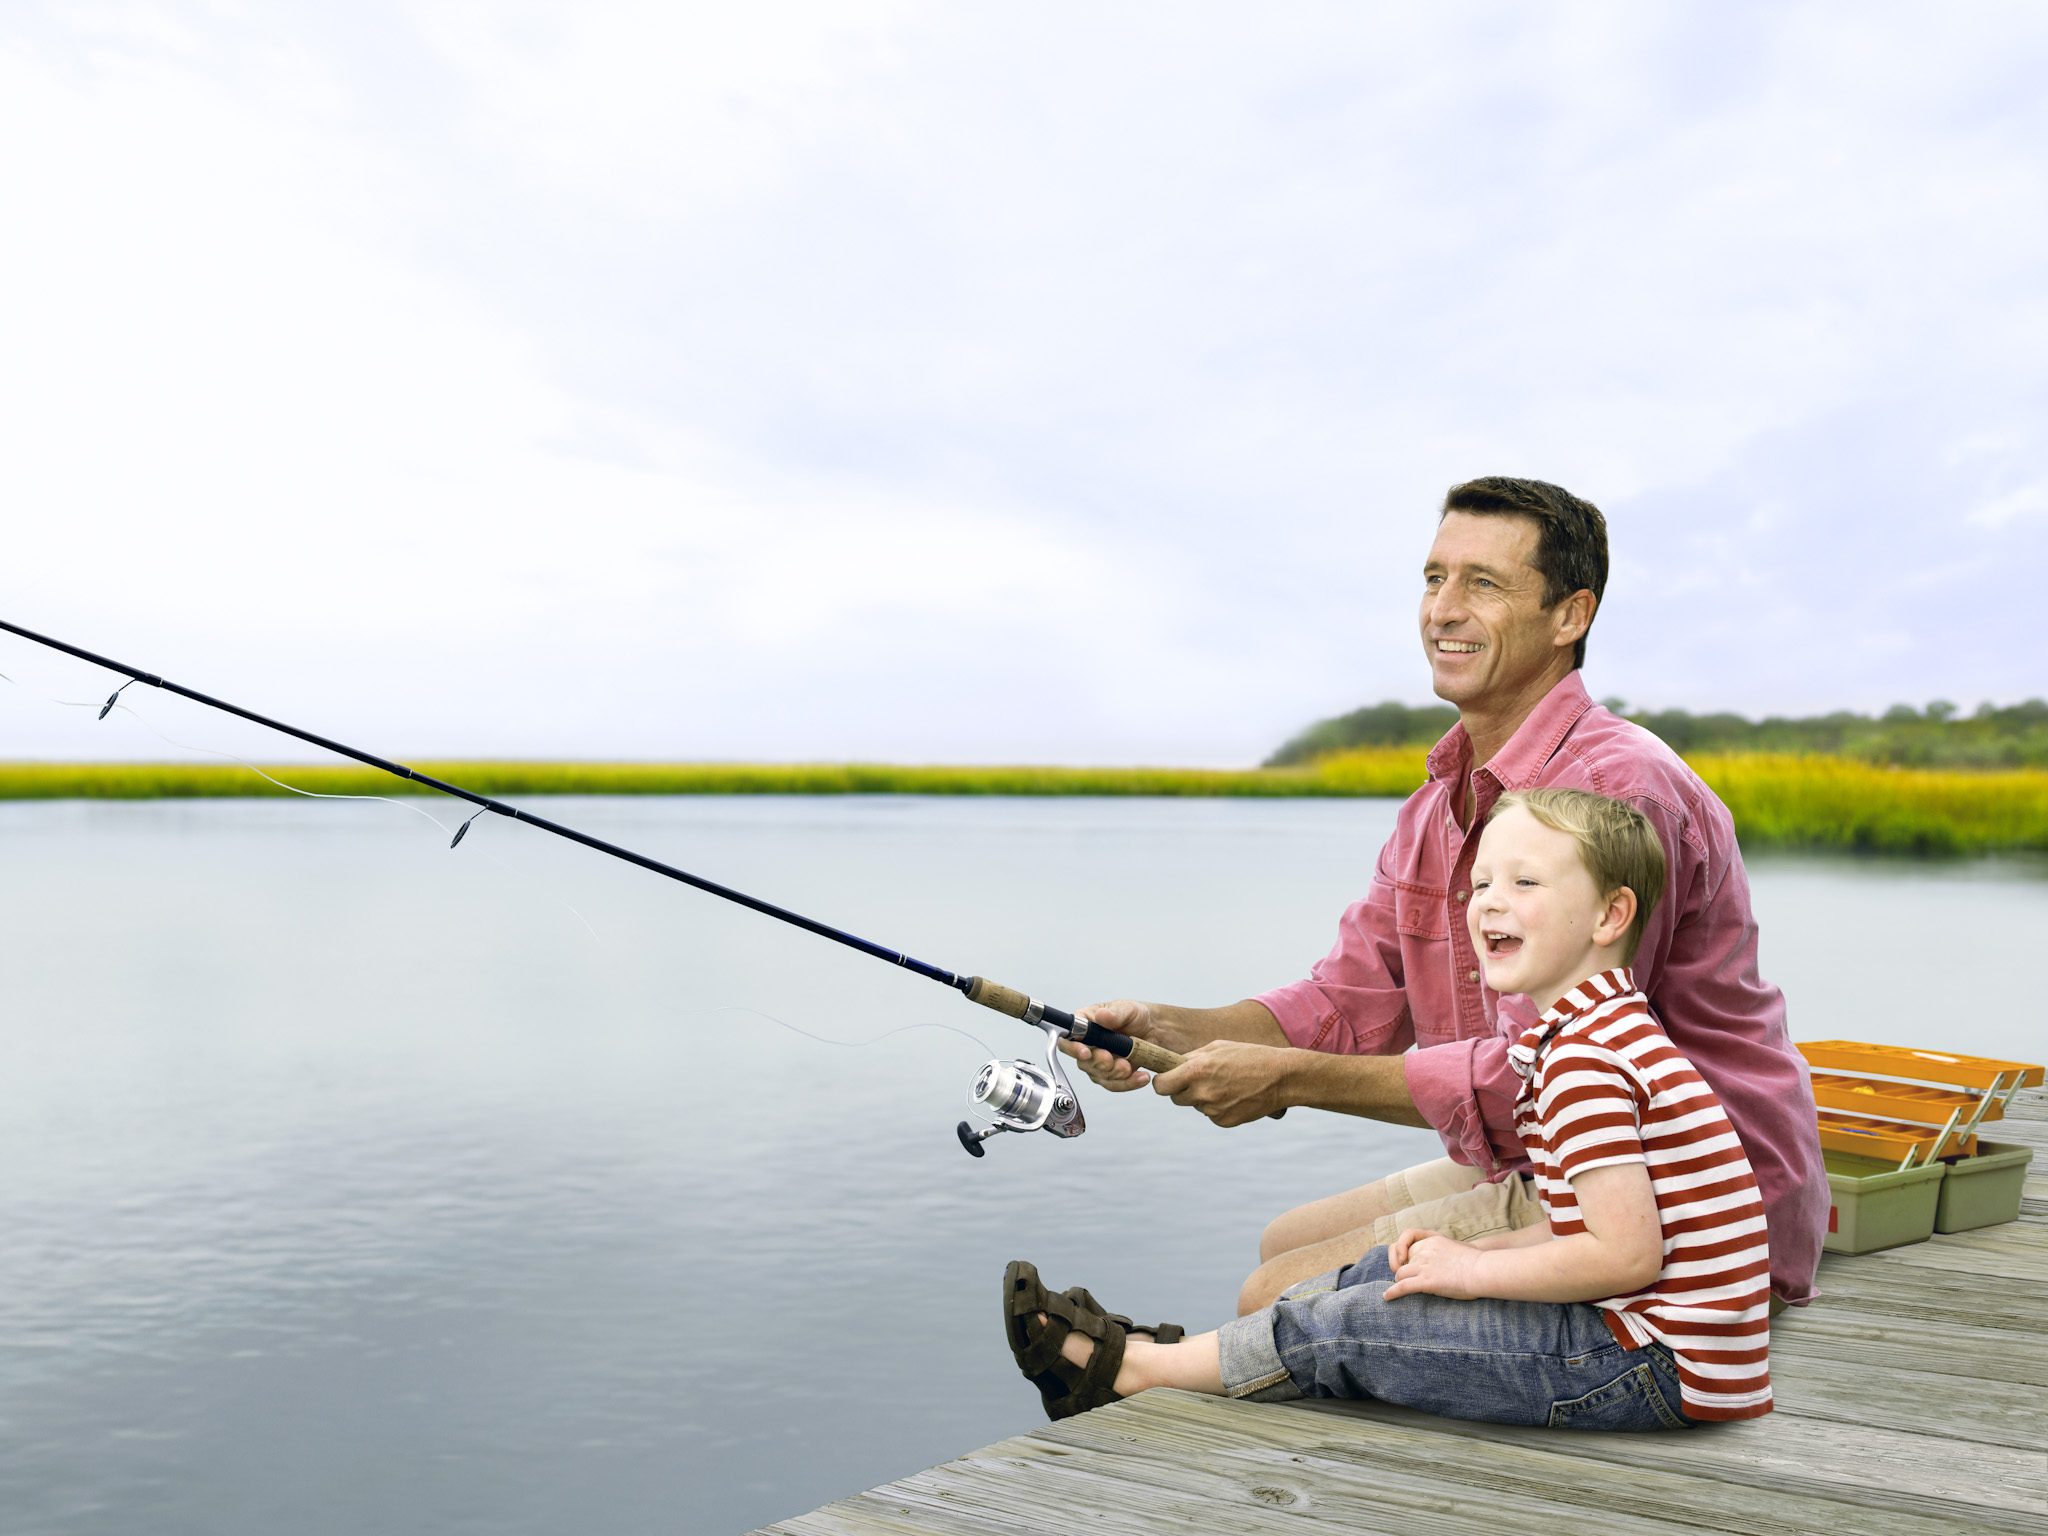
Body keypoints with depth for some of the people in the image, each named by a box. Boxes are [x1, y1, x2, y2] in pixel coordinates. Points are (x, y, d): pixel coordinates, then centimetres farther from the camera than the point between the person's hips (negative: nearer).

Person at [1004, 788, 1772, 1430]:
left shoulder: (1585, 1057, -20)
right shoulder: (1602, 1031, 14)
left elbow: (1625, 1253, -25)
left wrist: (1472, 1269, -13)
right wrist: (1469, 1253, 6)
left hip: (1660, 1367, -10)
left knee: (1342, 1330, -7)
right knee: (1385, 1273, 14)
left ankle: (1129, 1369, 9)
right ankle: (1153, 1345, 21)